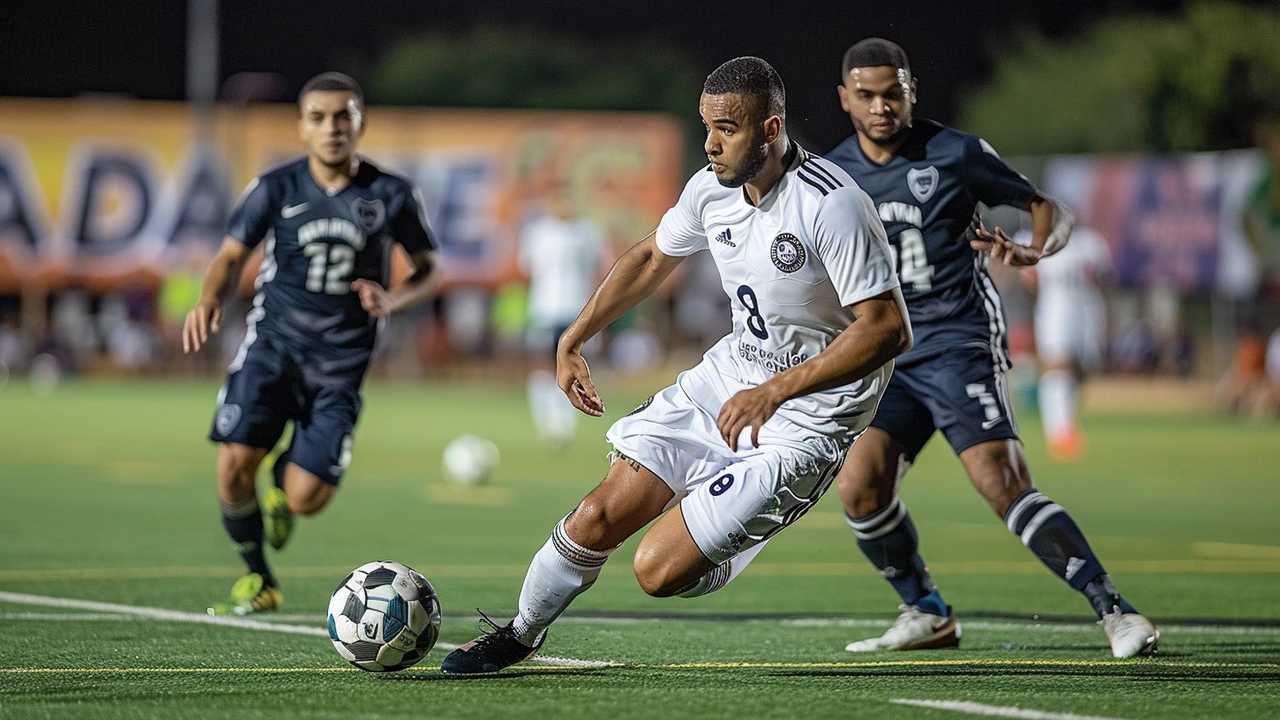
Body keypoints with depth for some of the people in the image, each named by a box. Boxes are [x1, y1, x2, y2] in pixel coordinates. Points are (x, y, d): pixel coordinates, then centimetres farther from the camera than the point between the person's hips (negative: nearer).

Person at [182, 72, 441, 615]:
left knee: (307, 500, -11)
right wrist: (209, 300, -18)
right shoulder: (276, 189, -1)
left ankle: (286, 477, 30)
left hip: (340, 360, 0)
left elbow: (429, 269, 10)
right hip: (273, 341, 0)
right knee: (235, 463, -18)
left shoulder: (392, 195, -1)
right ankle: (258, 581, 9)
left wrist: (392, 300, -11)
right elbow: (233, 254, 4)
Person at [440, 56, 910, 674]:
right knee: (598, 519, -1)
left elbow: (888, 329, -25)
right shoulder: (711, 188, -2)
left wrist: (773, 392, -27)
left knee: (659, 571, -14)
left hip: (807, 416, -6)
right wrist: (573, 340, 18)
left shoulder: (831, 206, -24)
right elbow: (652, 257, 19)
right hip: (731, 370, 6)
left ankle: (733, 550, 21)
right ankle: (520, 634, 24)